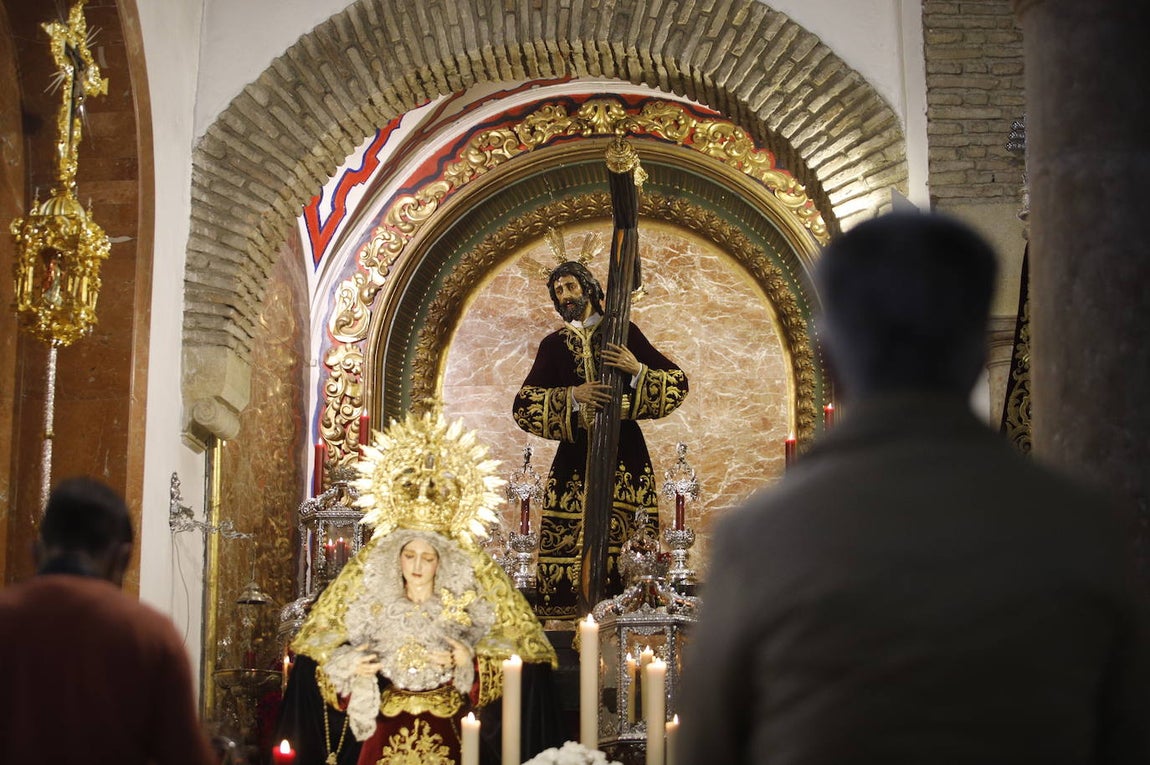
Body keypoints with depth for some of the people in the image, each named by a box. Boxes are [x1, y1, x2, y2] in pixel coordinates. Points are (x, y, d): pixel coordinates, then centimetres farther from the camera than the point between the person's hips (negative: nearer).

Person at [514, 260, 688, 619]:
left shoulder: (623, 333, 9)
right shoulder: (553, 345, 14)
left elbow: (678, 381, 4)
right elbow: (523, 406, 3)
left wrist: (638, 370, -14)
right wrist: (572, 396, -12)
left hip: (624, 455, -2)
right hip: (575, 458, 2)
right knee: (566, 547, -7)